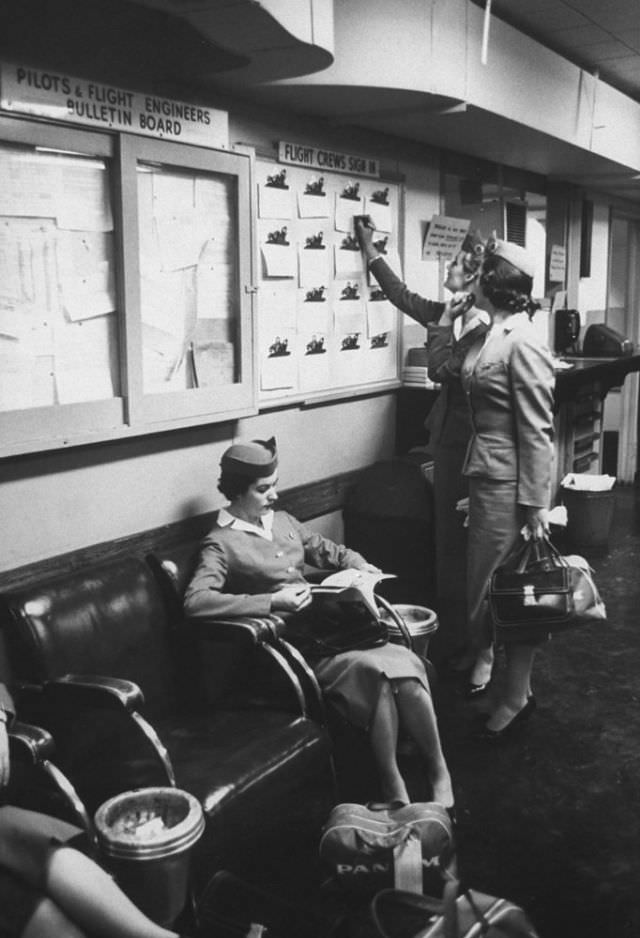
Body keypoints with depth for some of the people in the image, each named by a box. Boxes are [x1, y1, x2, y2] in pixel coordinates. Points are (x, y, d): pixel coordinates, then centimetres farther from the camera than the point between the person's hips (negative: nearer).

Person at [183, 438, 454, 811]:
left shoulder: (282, 521, 17)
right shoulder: (221, 544, -6)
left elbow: (330, 551, 29)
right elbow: (195, 601, -23)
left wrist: (361, 567, 6)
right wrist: (273, 601, -25)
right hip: (293, 646, -6)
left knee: (405, 663, -21)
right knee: (374, 668, -30)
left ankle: (439, 771, -9)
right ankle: (392, 785, -17)